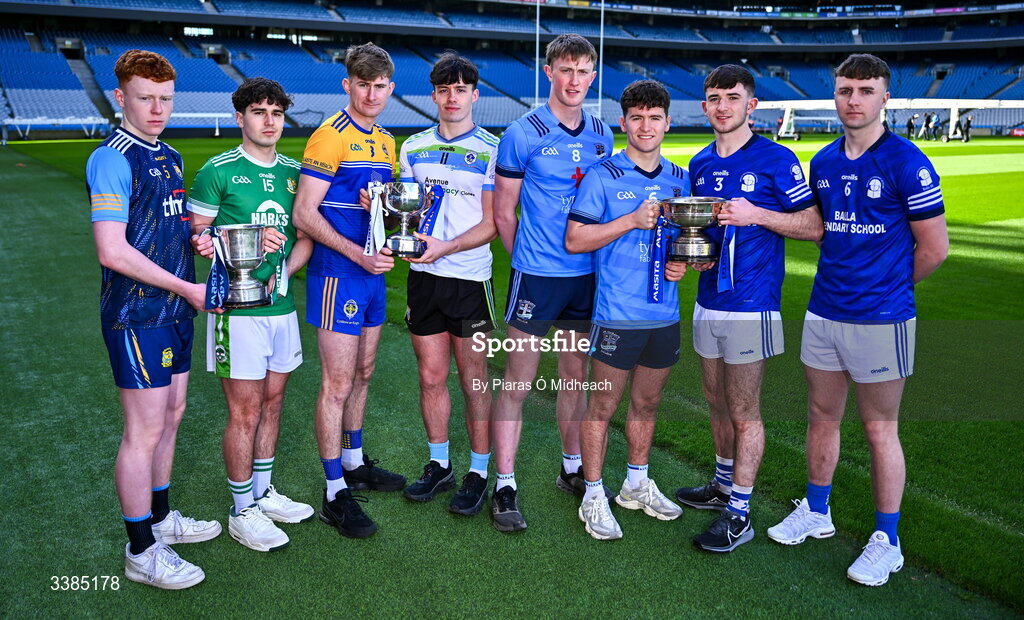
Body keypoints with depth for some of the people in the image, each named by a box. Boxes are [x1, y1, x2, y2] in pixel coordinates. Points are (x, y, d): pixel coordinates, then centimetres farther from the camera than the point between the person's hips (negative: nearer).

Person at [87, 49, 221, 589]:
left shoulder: (169, 156, 13)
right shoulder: (112, 159, -14)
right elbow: (113, 252, -21)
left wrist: (198, 240, 2)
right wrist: (188, 288, -14)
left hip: (175, 310, 9)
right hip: (137, 315, -8)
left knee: (170, 417, 17)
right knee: (144, 432, -1)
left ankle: (160, 518, 33)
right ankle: (142, 553, 12)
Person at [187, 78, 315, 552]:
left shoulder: (294, 171, 10)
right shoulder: (218, 171, -5)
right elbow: (193, 234, -4)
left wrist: (282, 272, -5)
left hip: (282, 304, 6)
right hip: (237, 308, -5)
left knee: (272, 402, 15)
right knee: (245, 411, 1)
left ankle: (264, 493, 31)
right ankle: (243, 512, 16)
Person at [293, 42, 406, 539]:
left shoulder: (386, 141, 13)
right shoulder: (331, 136, -11)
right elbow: (304, 214, -16)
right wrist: (357, 254, -23)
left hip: (373, 274, 8)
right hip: (338, 274, -8)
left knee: (362, 373, 17)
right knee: (337, 384, -3)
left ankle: (354, 463, 34)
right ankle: (335, 494, 6)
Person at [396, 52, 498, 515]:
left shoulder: (491, 149, -3)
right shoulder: (413, 147, 11)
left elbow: (491, 224, -8)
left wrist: (446, 246, -21)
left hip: (470, 276, -4)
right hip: (423, 275, 4)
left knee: (474, 380, 4)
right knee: (431, 377, 11)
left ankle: (478, 473, 17)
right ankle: (439, 465, 27)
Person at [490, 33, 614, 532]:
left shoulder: (602, 134, 8)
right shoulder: (523, 134, -7)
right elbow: (503, 213, -2)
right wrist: (528, 258, 3)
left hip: (588, 273, 5)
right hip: (536, 275, -5)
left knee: (576, 374, 15)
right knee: (518, 380, -2)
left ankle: (572, 470, 31)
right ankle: (505, 487, 9)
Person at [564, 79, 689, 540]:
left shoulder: (680, 178, 11)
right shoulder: (603, 176, -6)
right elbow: (574, 239, -10)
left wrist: (683, 262, 1)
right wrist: (632, 220, -17)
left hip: (665, 313, 6)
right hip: (617, 313, -5)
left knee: (647, 402, 17)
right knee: (603, 404, 3)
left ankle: (637, 485, 34)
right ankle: (594, 497, 16)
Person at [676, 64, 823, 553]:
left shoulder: (775, 159, -8)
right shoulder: (700, 164, 11)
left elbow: (815, 227, -8)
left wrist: (756, 214, -20)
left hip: (751, 304, -6)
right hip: (708, 301, 7)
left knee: (743, 411, 1)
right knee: (717, 403, 18)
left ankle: (738, 513, 12)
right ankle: (723, 485, 36)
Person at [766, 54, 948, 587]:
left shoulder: (907, 163, -11)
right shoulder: (823, 162, 8)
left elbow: (934, 248, -8)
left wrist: (886, 286, 4)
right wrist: (842, 280, 10)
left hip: (879, 319, -6)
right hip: (823, 312, 6)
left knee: (880, 428, 5)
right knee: (822, 417, 16)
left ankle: (887, 541, 20)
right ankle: (816, 512, 34)